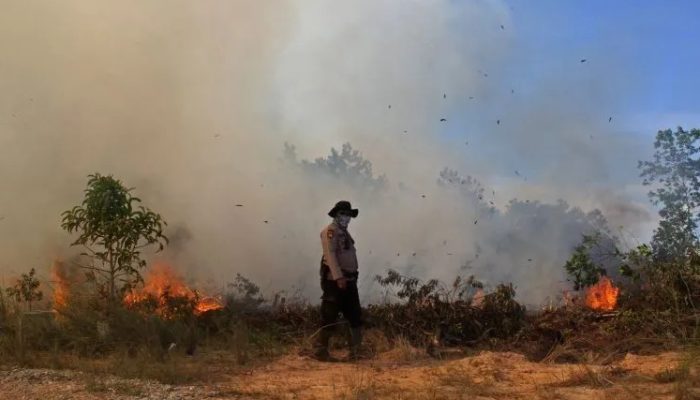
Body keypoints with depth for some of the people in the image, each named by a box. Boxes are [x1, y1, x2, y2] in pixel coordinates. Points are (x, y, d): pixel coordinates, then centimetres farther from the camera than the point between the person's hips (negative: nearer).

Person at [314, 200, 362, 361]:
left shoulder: (344, 233, 20)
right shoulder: (330, 231, -8)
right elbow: (330, 255, -18)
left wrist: (351, 278, 14)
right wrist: (338, 277, -26)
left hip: (348, 281, 9)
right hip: (335, 281, -9)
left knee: (355, 317, 10)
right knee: (329, 318, -4)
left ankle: (355, 352, 16)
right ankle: (321, 352, 4)